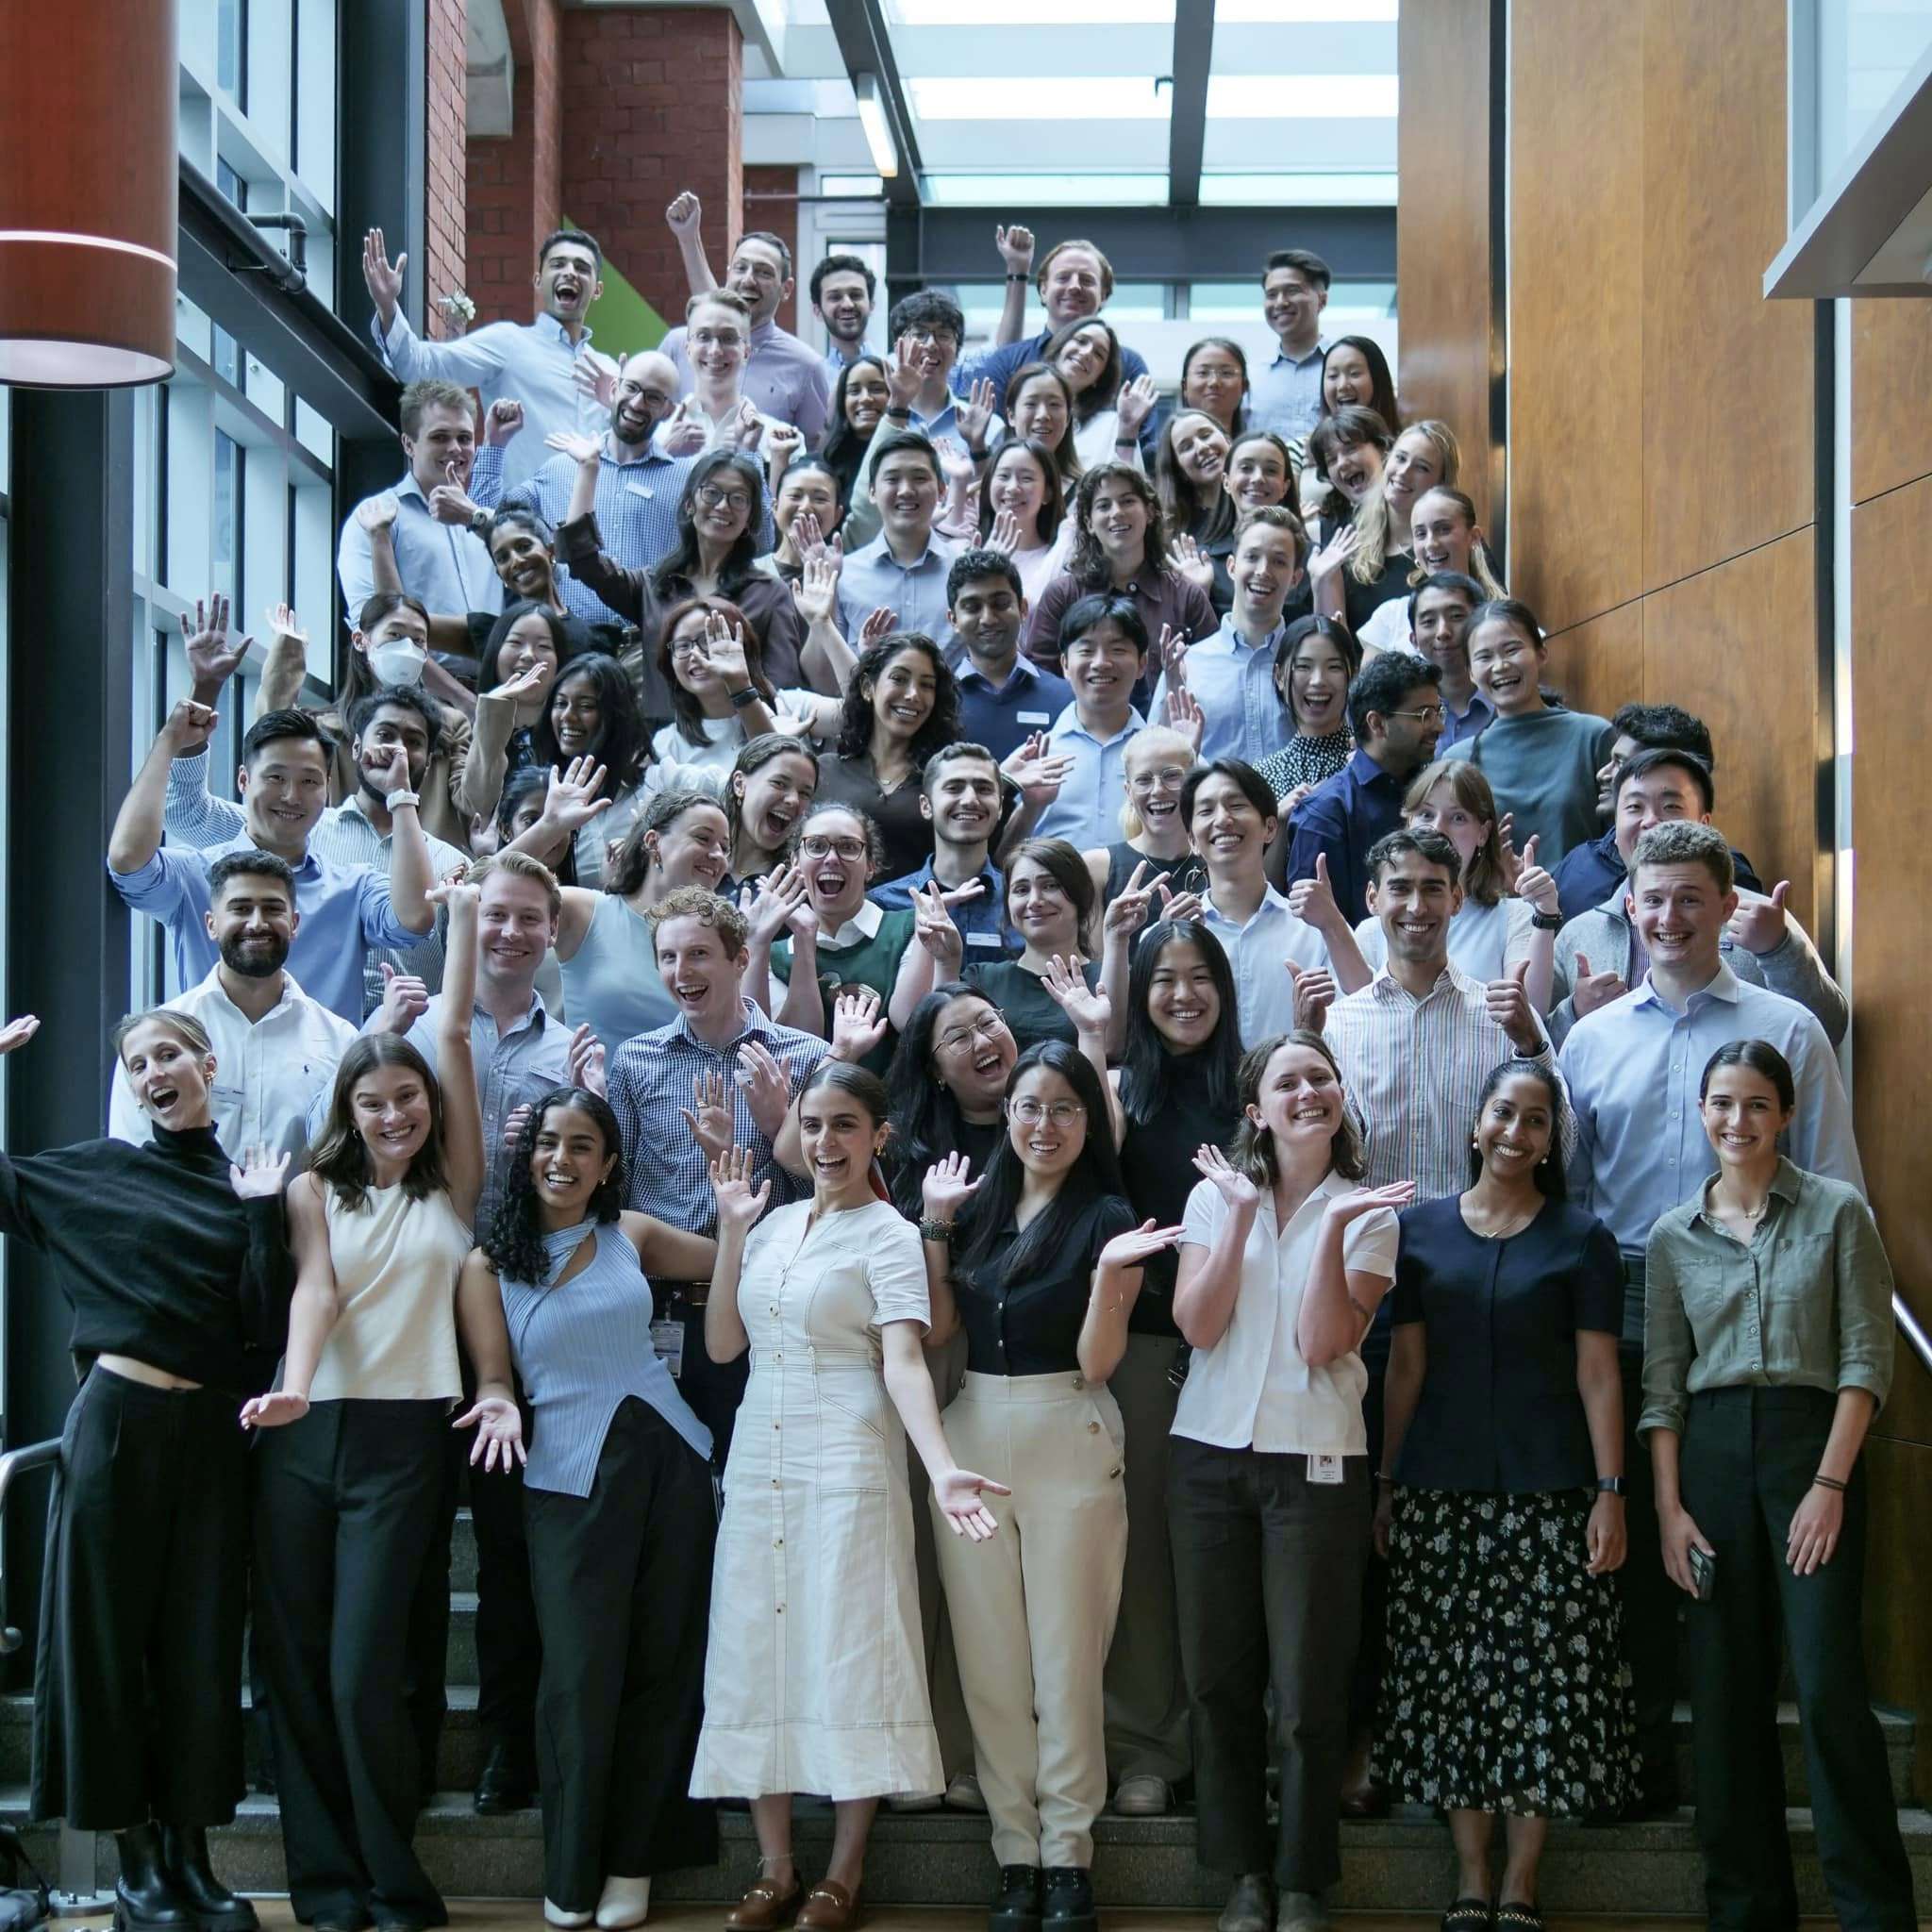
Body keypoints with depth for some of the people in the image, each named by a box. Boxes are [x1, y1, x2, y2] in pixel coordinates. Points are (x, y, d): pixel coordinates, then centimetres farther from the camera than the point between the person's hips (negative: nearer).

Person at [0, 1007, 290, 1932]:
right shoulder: (93, 1173, 4)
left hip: (210, 1435, 1)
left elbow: (267, 1329, -1)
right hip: (115, 1421, -1)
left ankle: (188, 1851, 14)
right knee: (108, 1631, 1)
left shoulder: (248, 1185, 6)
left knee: (201, 1644, 5)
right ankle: (133, 1856, 10)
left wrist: (263, 1214, -8)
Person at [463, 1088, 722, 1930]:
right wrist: (500, 1409, -21)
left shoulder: (631, 1235, 7)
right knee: (582, 1675, -4)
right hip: (570, 1481, -2)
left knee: (664, 1662, 3)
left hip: (666, 1458, 2)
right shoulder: (489, 1263, 2)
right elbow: (493, 1377, 0)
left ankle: (633, 1860, 14)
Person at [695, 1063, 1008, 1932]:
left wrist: (942, 1467, -32)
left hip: (847, 1464, -6)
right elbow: (722, 1344, 10)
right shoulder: (775, 1225, 12)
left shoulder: (887, 1235, -6)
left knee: (847, 1655, -2)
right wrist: (732, 1230, 4)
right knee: (758, 1652, 6)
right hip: (759, 1463, 6)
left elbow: (903, 1363, -17)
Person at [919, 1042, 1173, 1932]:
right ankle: (1015, 1850, 14)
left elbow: (1096, 1361, -10)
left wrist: (1109, 1276, -26)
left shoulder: (1108, 1218, -5)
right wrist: (934, 1223, 1)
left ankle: (1067, 1855, 9)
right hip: (971, 1440, 5)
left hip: (1069, 1446, -5)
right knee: (990, 1661, 7)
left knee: (1066, 1661, 1)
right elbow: (934, 1328, 7)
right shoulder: (978, 1205, 9)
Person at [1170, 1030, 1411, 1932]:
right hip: (1210, 1452, 2)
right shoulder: (1214, 1196, 5)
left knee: (1307, 1683, 0)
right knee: (1218, 1673, 4)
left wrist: (1333, 1227, -17)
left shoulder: (1368, 1215, 1)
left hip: (1314, 1460, -2)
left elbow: (1323, 1343, -11)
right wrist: (1242, 1217, -12)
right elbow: (1197, 1325, -7)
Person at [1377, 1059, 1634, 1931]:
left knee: (1543, 1680, -3)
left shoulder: (1581, 1238, 4)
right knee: (1449, 1678, 1)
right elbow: (1406, 1364, 9)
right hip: (1441, 1491, 2)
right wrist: (1385, 1483, 5)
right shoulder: (1419, 1229, 8)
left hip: (1548, 1491, -1)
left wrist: (1610, 1492, -6)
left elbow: (1598, 1373, 1)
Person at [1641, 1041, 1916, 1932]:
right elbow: (1662, 1381, 9)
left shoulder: (1838, 1212, 1)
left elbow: (1867, 1356, -4)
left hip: (1811, 1443, -3)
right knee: (1726, 1691, 5)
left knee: (1828, 1683, -11)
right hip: (1710, 1454, 3)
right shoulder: (1672, 1235, 10)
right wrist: (1668, 1506, 0)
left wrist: (1830, 1483, -12)